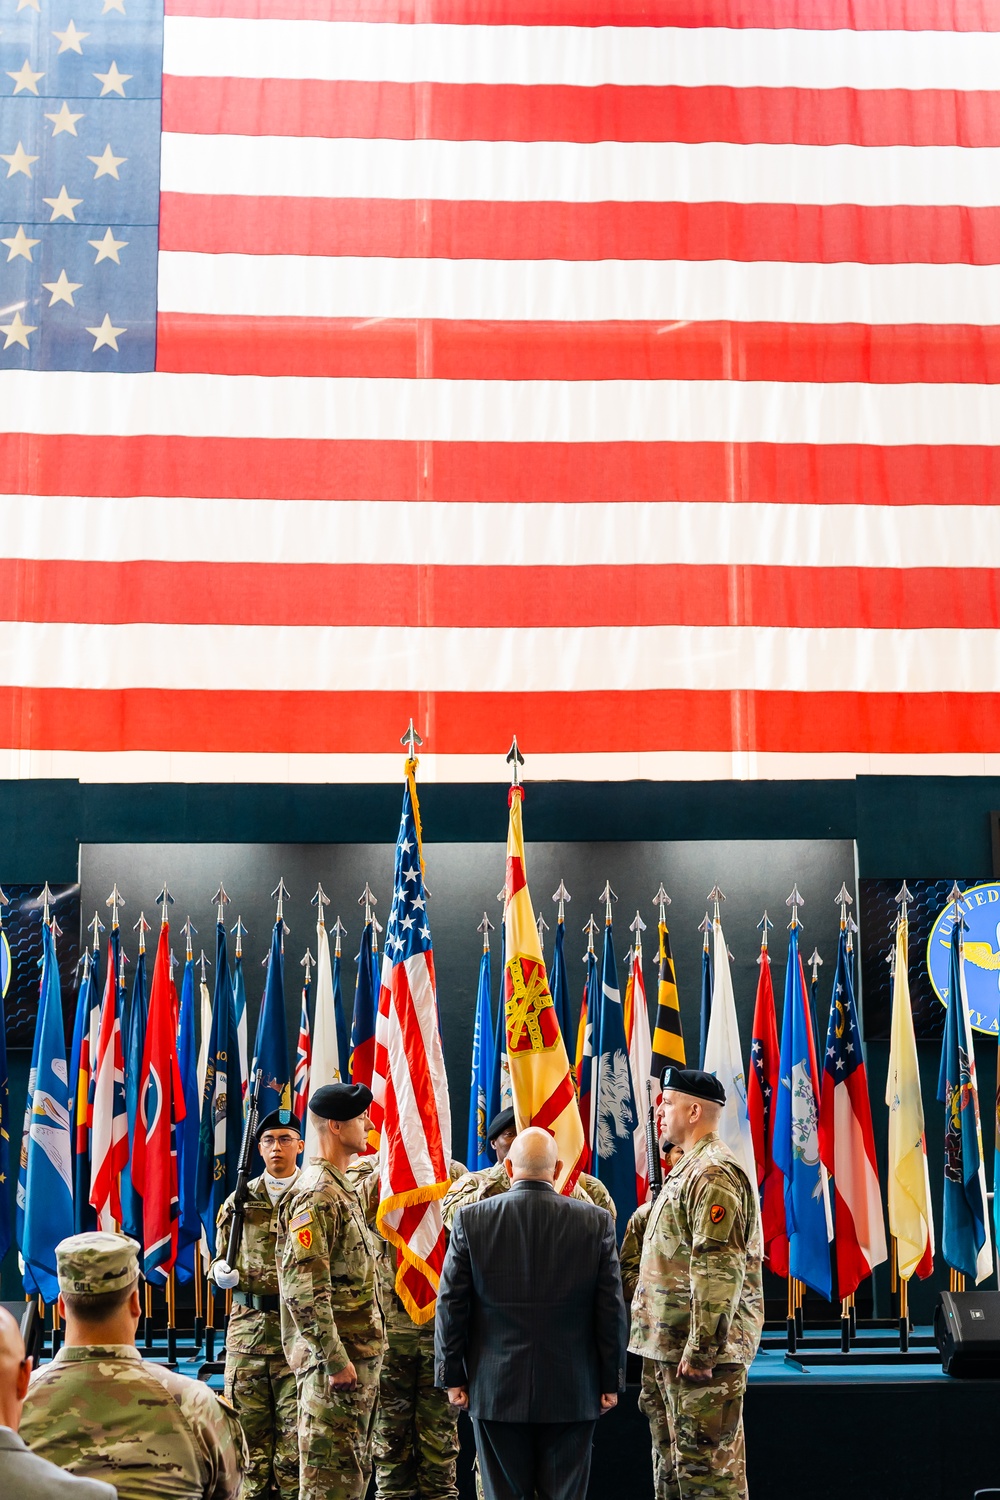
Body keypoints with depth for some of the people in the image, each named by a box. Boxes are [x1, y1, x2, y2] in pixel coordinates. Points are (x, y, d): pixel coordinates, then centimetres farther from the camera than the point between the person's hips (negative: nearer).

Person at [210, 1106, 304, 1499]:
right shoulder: (241, 1200, 11)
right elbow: (219, 1260, 18)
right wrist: (222, 1272, -3)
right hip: (247, 1329, 3)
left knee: (295, 1434, -2)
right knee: (248, 1429, 6)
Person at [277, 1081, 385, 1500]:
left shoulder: (344, 1189, 15)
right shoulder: (315, 1195, -17)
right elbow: (303, 1287, -24)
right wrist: (335, 1358, -23)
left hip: (360, 1355, 10)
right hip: (335, 1359, -10)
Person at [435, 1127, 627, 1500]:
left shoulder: (471, 1219, -4)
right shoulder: (597, 1222, -4)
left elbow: (451, 1305, -1)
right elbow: (611, 1309, -1)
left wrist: (453, 1377, 6)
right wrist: (611, 1381, 7)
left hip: (496, 1390, 0)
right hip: (572, 1393, 0)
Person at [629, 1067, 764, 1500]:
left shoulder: (713, 1173, -16)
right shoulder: (690, 1167, 17)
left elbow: (719, 1270, -23)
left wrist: (700, 1350, -24)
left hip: (702, 1350, -10)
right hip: (678, 1347, 10)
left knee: (706, 1464, -6)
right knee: (692, 1461, 15)